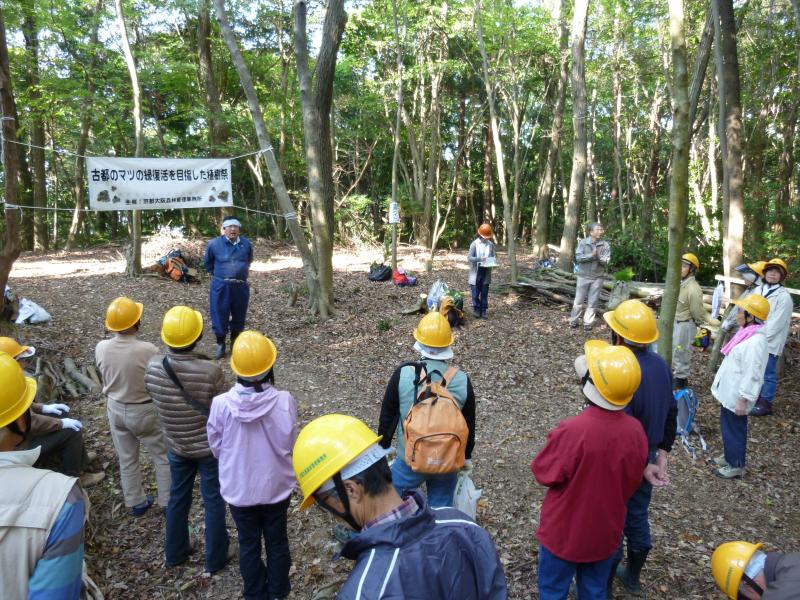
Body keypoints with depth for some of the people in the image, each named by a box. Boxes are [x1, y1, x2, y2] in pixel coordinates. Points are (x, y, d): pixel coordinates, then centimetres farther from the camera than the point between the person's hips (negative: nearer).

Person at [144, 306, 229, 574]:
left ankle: (175, 552, 44)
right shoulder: (210, 371, -30)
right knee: (214, 502, 16)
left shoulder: (153, 367, -18)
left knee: (178, 498, 25)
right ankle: (215, 558, 33)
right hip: (210, 447, -4)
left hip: (176, 446, 4)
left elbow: (156, 400, -1)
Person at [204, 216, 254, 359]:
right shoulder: (214, 243, -5)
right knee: (220, 315, 3)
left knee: (239, 316, 13)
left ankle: (235, 342, 30)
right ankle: (220, 344, 18)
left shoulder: (246, 243, 1)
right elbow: (208, 263, 12)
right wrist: (218, 274, 11)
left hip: (240, 286, 2)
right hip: (221, 286, -2)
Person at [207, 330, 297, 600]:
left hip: (238, 489, 0)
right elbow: (290, 445, -11)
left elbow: (216, 448, -7)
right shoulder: (284, 401, -25)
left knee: (248, 544, 24)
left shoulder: (221, 404, -24)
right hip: (276, 486, 0)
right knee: (277, 541, 24)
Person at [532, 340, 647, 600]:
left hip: (564, 532, -4)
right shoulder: (635, 430, -15)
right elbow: (633, 481, 1)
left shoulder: (572, 430, -33)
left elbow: (544, 473, -17)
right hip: (606, 532, 5)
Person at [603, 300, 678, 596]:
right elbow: (671, 411, 5)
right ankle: (632, 576, 46)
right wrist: (661, 453, 10)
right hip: (646, 461, 8)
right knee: (638, 519, 25)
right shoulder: (660, 364, -5)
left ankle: (603, 586, 32)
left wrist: (643, 466, -14)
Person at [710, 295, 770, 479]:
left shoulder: (755, 341, -26)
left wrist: (743, 399, -22)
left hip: (736, 396, -9)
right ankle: (730, 456, 38)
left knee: (734, 429, 6)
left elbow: (752, 375, -25)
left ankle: (736, 465, 22)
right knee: (727, 426, 21)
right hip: (729, 392, 9)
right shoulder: (746, 333, 4)